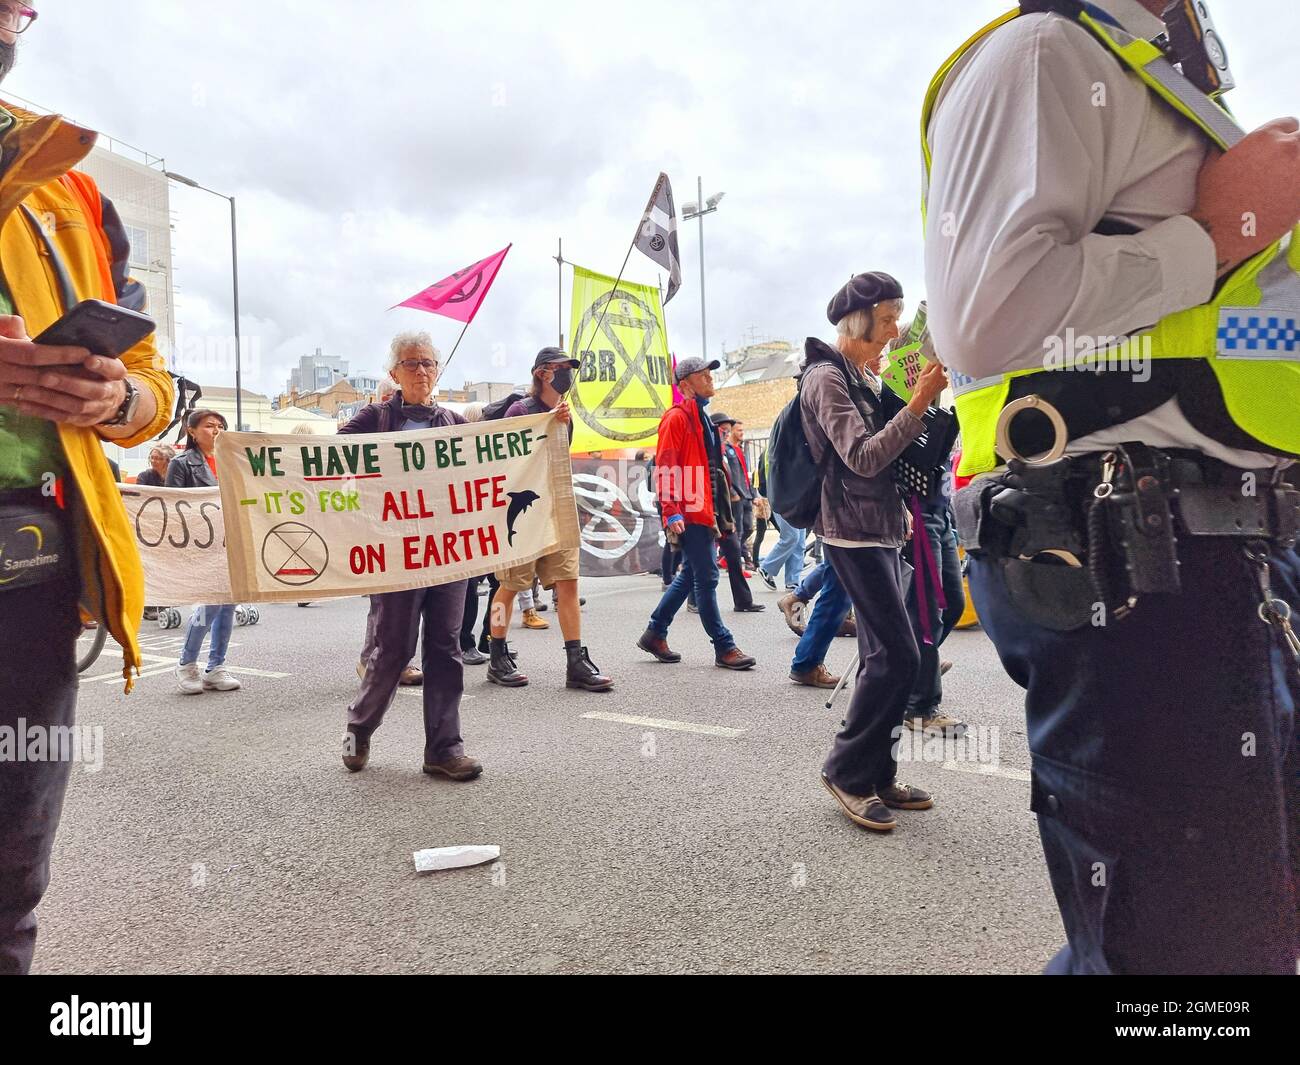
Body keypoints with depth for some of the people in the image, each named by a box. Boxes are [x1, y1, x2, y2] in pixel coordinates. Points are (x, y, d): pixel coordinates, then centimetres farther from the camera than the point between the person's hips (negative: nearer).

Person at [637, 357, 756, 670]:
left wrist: (716, 512, 23)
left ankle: (655, 634, 24)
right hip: (688, 514, -10)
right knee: (706, 577, -5)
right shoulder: (677, 417, -8)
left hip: (703, 512, 10)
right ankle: (724, 647, 2)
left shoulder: (702, 417, 20)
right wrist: (671, 512, -22)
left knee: (689, 575, 14)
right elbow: (665, 466, -16)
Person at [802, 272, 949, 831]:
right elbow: (863, 457, -19)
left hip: (880, 530, 9)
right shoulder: (826, 377, -10)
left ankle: (875, 775, 18)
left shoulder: (866, 377, 16)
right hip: (854, 532, -9)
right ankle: (847, 770, 2)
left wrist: (916, 396, 9)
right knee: (897, 655, -11)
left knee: (883, 656, 10)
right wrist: (918, 402, -20)